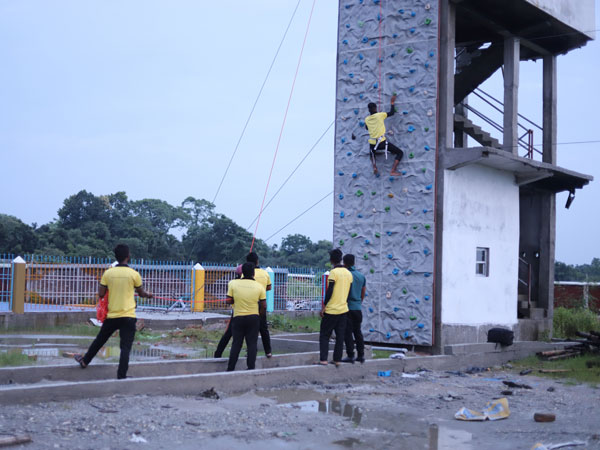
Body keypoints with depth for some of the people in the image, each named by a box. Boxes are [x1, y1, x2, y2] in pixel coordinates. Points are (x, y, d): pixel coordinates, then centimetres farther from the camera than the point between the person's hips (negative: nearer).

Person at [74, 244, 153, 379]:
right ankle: (121, 375, -5)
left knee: (99, 340, 22)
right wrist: (148, 294, 29)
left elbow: (101, 294, 1)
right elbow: (141, 293, 6)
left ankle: (85, 361, 39)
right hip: (128, 317, -3)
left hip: (112, 315, 3)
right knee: (126, 347, -1)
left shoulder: (108, 273, -3)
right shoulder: (134, 274, -8)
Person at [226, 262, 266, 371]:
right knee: (252, 344, 7)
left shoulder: (233, 283, -8)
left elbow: (229, 301, -3)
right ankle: (251, 368, 6)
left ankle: (230, 369, 8)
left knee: (236, 344, 8)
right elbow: (264, 305, -6)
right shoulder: (259, 286, -8)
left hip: (238, 318, 1)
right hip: (253, 318, -1)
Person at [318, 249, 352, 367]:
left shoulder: (334, 272, -13)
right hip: (343, 309, 6)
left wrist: (324, 306, -10)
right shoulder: (349, 273, 7)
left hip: (331, 310, -6)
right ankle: (337, 360, 10)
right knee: (340, 336, 9)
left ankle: (323, 359, -6)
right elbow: (349, 292, 13)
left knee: (324, 335, 2)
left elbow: (329, 291, -17)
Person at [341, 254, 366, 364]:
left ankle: (350, 356, -1)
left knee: (348, 333, -1)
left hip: (348, 308, -6)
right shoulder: (361, 276, 8)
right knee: (358, 332, 14)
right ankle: (361, 355, 15)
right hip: (358, 308, 6)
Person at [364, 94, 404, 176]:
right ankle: (393, 171, -10)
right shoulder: (379, 115, -6)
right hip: (382, 142, -5)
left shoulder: (367, 119, 6)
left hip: (372, 143, 5)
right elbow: (391, 113, 5)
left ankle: (374, 167, 14)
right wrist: (392, 102, 16)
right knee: (400, 153, 5)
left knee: (372, 153, 41)